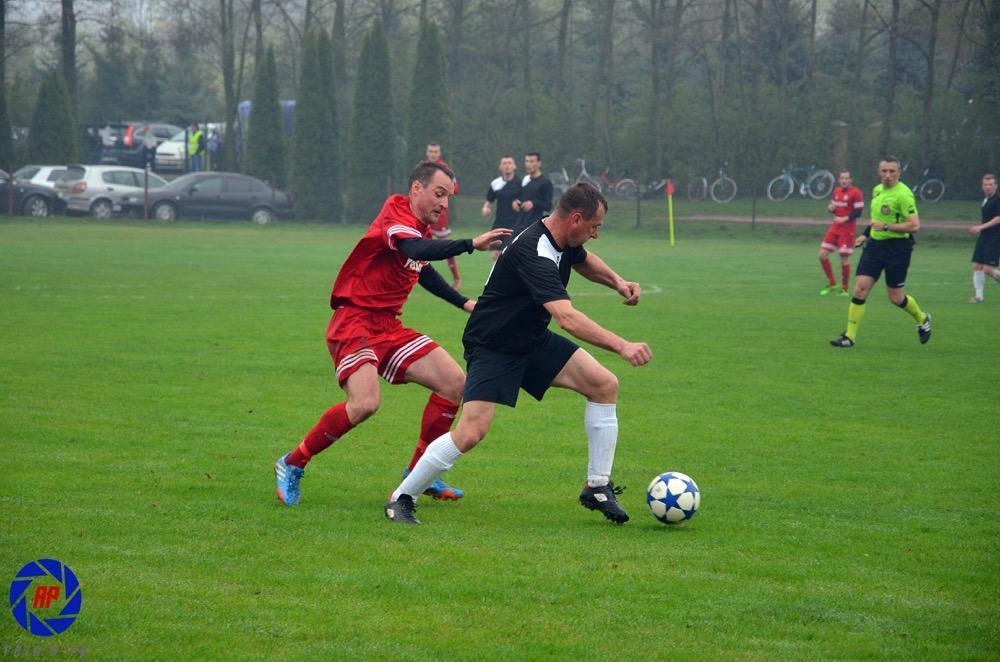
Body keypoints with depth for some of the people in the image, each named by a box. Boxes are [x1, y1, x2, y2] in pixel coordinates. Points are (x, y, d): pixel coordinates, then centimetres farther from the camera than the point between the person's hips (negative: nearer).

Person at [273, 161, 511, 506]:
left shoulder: (423, 229, 13)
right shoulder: (396, 216, -16)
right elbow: (416, 250, -38)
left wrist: (463, 303, 31)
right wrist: (471, 244, -42)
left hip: (389, 326, 10)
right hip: (354, 321, -10)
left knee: (455, 382, 2)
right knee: (365, 403, -28)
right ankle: (292, 465, -8)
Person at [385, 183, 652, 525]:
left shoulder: (564, 240, -1)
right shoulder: (533, 252, -31)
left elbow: (584, 260, 27)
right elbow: (567, 317, -43)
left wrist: (617, 281, 8)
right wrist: (622, 346, -47)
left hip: (533, 341, 9)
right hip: (493, 346, -9)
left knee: (605, 384, -4)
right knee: (472, 431, -21)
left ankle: (597, 487, 5)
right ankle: (401, 499, -3)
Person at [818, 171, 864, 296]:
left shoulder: (856, 192, -10)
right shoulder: (836, 191, 12)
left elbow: (858, 211, -13)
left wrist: (845, 219, -22)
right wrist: (830, 208, -2)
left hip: (847, 229, -7)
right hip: (835, 228, 7)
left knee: (844, 258, -5)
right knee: (822, 254, 0)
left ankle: (844, 289, 10)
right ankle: (832, 283, 15)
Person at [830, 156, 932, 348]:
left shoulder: (903, 194, -15)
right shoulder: (877, 190, 9)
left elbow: (914, 225, -21)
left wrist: (885, 227, -22)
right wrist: (866, 234, 20)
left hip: (897, 248, -6)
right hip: (875, 245, 6)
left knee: (895, 297, 3)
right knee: (860, 288, -6)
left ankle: (922, 319, 33)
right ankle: (849, 337, -4)